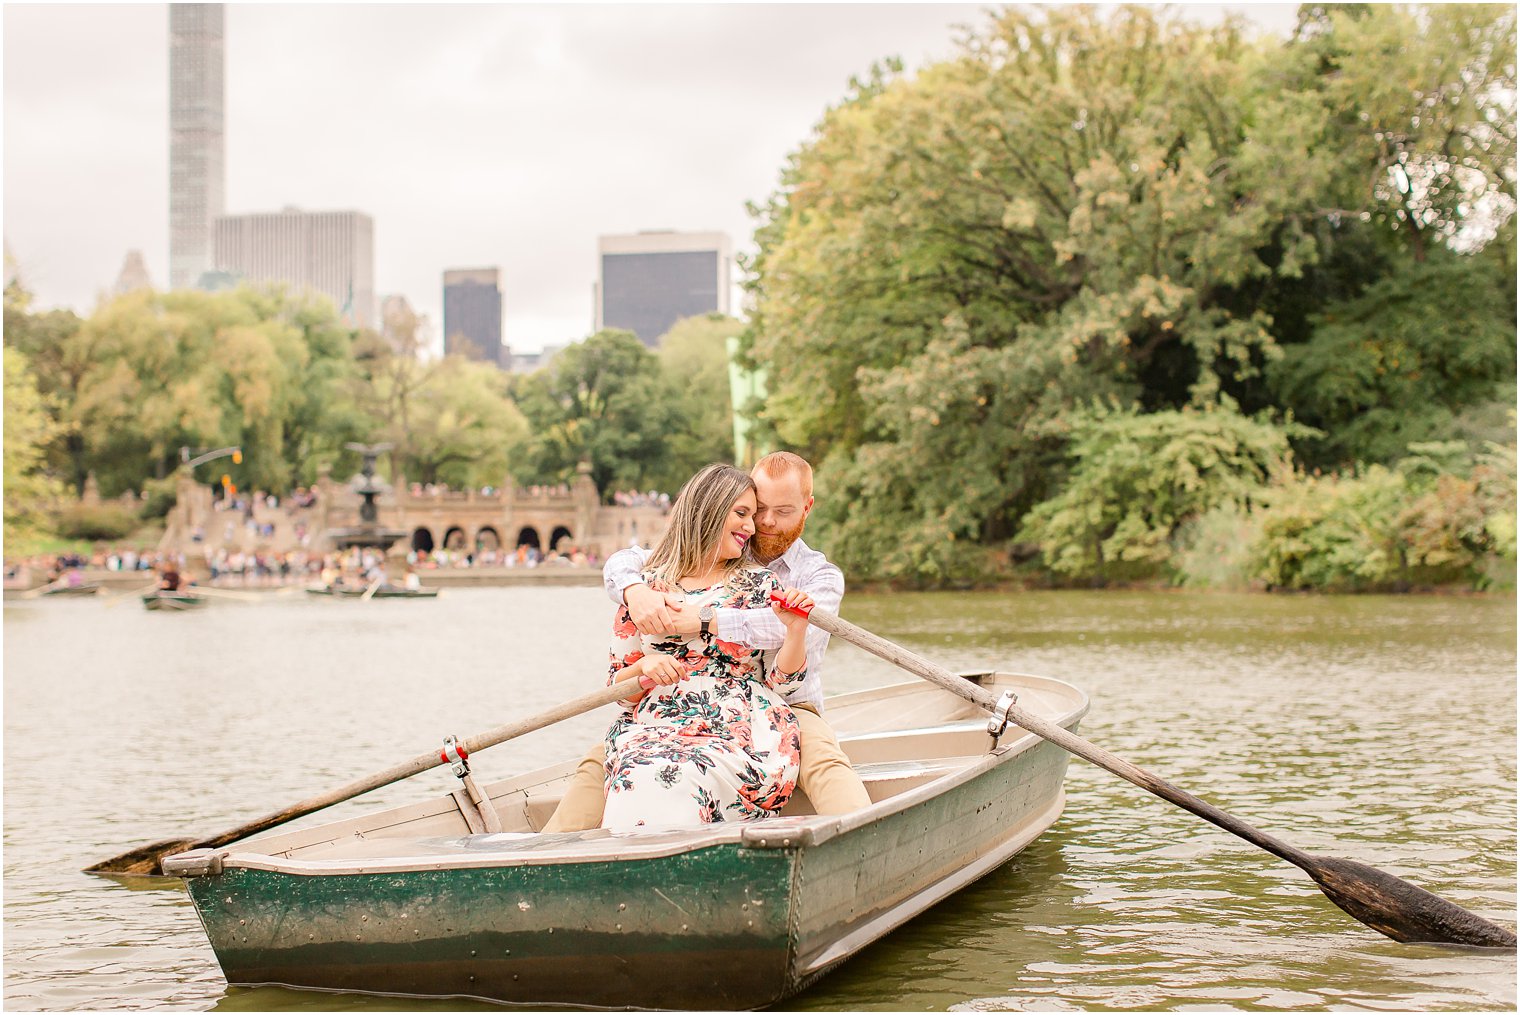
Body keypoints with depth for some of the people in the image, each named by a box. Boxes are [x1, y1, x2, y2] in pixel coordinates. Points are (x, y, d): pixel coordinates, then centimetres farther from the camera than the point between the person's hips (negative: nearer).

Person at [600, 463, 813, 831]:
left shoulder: (761, 586, 14)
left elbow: (782, 682, 10)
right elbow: (618, 688, 14)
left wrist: (796, 630, -8)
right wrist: (644, 667, -7)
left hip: (743, 732, -1)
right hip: (656, 728, 1)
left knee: (676, 781, -34)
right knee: (641, 779, -35)